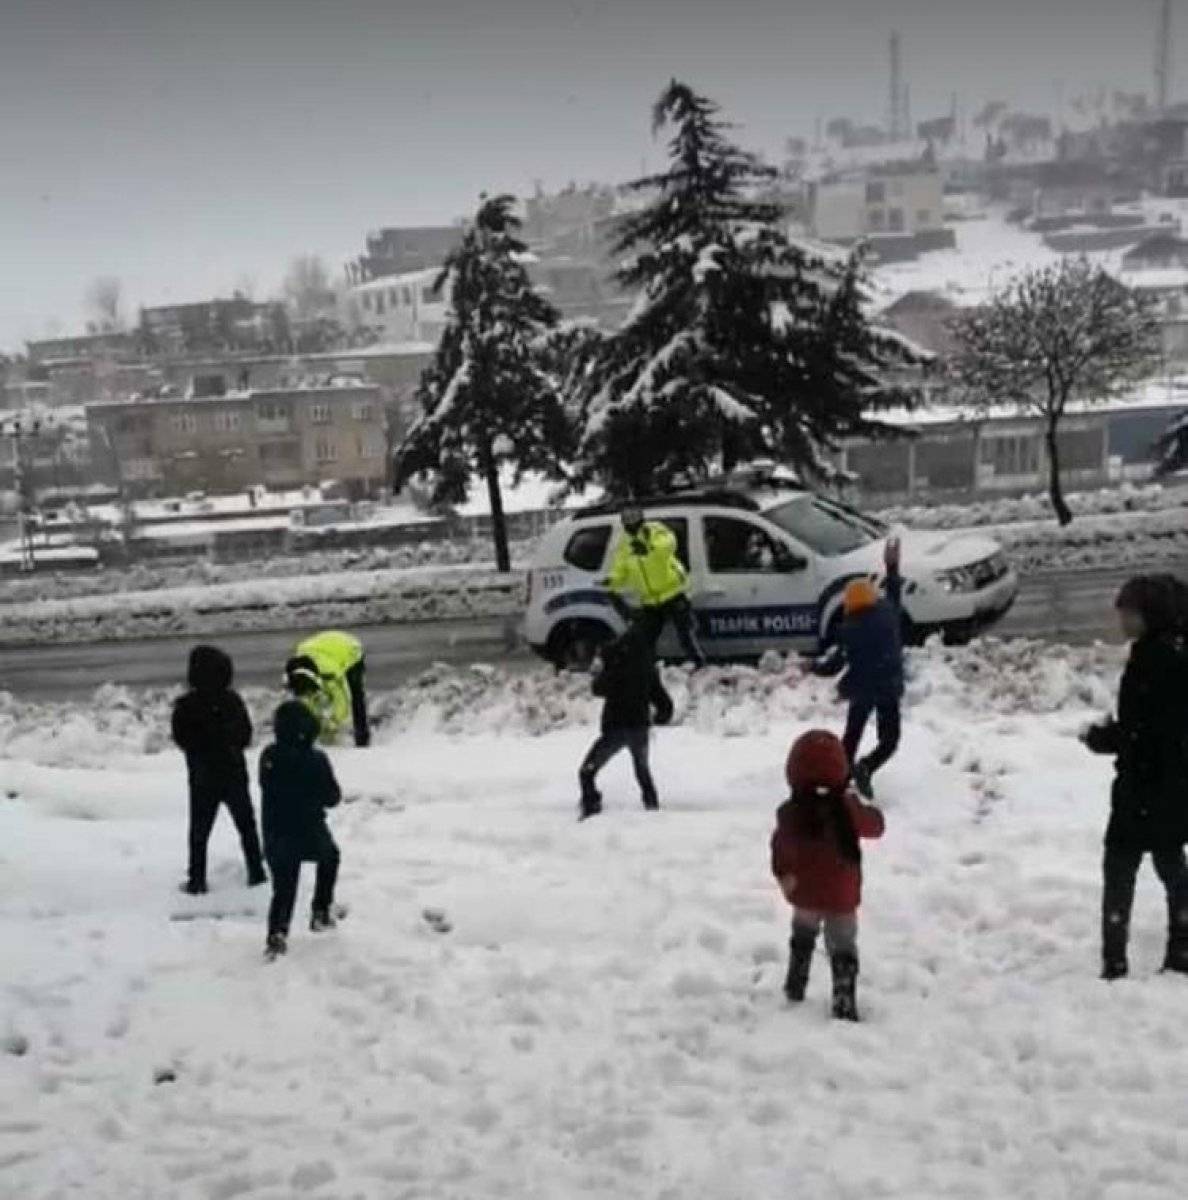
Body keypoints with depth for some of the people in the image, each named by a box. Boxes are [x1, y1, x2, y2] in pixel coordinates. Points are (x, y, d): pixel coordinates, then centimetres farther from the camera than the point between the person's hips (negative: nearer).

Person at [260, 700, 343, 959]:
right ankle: (321, 912, 26)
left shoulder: (268, 757, -6)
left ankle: (277, 933, -6)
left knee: (283, 888, 14)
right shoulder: (316, 760, -17)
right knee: (330, 857, 29)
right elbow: (332, 798, -8)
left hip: (275, 835, 3)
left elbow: (266, 788, 9)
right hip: (310, 833, -3)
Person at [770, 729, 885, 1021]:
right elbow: (875, 826, -2)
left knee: (802, 937, 28)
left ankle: (795, 987, 38)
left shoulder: (789, 814, -15)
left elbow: (780, 851, 0)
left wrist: (783, 875, 18)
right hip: (842, 897, -2)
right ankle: (844, 1005, 9)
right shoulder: (847, 809, -21)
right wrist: (867, 808, 16)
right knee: (843, 950, 10)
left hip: (804, 895, 2)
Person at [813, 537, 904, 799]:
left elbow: (835, 664, -9)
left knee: (852, 733, 21)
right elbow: (894, 593, 20)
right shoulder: (888, 612, -3)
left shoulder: (848, 629, -11)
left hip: (860, 689, 0)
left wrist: (815, 665, 11)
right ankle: (865, 768, -22)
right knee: (889, 739, 4)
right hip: (888, 688, 0)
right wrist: (892, 565, 31)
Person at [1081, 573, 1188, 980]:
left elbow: (1142, 729, -24)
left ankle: (1115, 963, 1)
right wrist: (1113, 733, 6)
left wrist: (1101, 738, -9)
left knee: (1120, 868, -1)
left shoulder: (1155, 656, -22)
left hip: (1147, 785, -9)